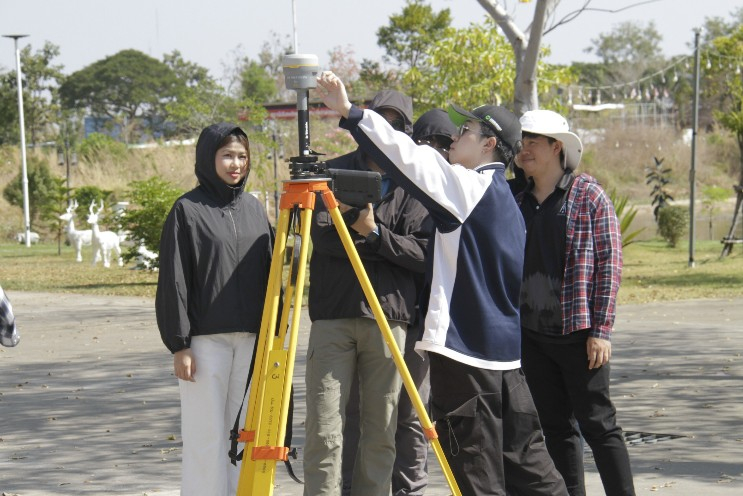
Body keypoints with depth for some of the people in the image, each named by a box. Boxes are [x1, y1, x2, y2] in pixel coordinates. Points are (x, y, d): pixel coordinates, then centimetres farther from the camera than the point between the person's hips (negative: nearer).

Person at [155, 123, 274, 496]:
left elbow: (270, 272, 17)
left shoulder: (254, 207, 13)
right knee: (206, 434, -4)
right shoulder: (188, 210, -3)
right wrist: (179, 344, -10)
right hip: (206, 339, -5)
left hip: (251, 337, 5)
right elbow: (173, 283, -6)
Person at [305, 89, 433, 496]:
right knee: (325, 431, -5)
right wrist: (361, 230, -17)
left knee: (381, 433, 4)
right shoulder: (334, 172, 8)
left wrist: (375, 232, -14)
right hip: (333, 316, -1)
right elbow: (322, 235, -5)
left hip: (389, 319, 1)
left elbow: (423, 254, -3)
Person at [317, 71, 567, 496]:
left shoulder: (472, 186, -10)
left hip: (466, 349, -9)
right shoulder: (503, 198, 17)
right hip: (507, 351, 9)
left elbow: (408, 158, -19)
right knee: (524, 460, 14)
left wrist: (350, 112, -21)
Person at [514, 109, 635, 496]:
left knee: (597, 424, -4)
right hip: (533, 334, 5)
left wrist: (601, 330, -13)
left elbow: (610, 265, -7)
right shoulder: (519, 203, 11)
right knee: (556, 428, 8)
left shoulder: (589, 196, -4)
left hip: (578, 333, -5)